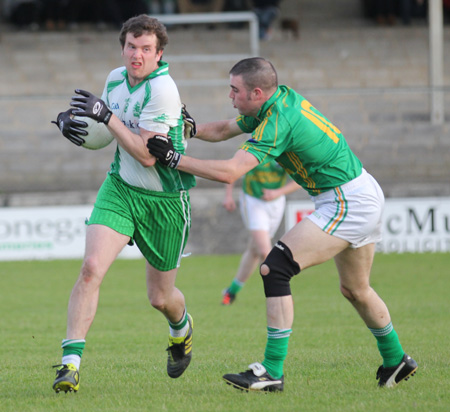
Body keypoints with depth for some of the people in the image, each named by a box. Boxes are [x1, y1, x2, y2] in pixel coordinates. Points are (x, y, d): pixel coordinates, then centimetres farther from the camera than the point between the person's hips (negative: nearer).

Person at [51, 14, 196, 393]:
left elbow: (146, 155, -25)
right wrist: (70, 119, -2)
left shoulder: (163, 89, -23)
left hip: (165, 201, -4)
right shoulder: (116, 79, -1)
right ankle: (71, 362, -18)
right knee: (92, 267, -19)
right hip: (121, 188, 4)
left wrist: (106, 115, -28)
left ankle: (181, 328, 47)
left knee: (161, 298, 9)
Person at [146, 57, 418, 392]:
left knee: (275, 269, -15)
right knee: (356, 290, 25)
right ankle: (396, 361, 41)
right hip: (365, 197, 10)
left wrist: (174, 159, -27)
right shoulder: (282, 98, 6)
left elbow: (230, 172, -30)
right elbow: (224, 130, 19)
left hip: (346, 203, -10)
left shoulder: (278, 121, -22)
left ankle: (272, 372, -16)